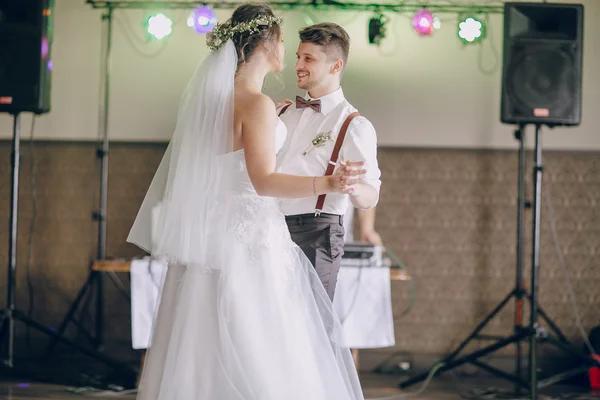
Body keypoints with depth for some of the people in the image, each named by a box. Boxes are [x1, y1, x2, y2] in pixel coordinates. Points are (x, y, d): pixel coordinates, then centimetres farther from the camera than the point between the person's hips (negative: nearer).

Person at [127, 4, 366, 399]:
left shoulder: (213, 95, 11)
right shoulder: (257, 103, -14)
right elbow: (264, 181, -22)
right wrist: (327, 183, -34)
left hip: (211, 230, 9)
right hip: (249, 235, -9)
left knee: (206, 352, 9)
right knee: (256, 356, -5)